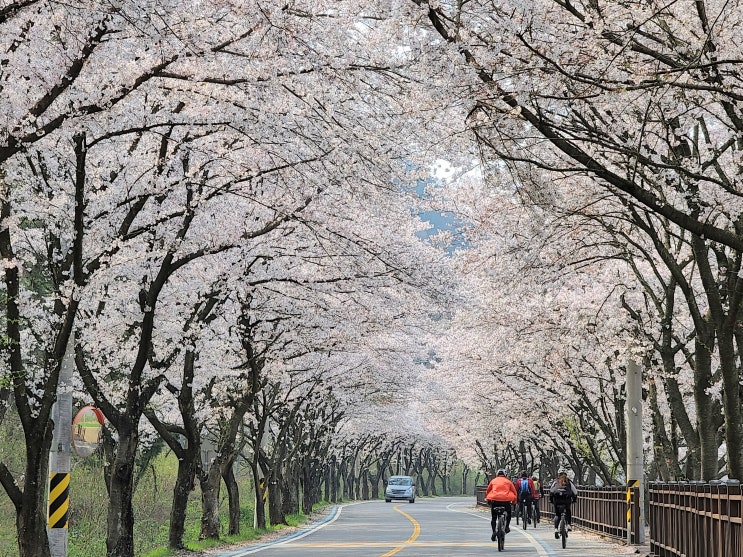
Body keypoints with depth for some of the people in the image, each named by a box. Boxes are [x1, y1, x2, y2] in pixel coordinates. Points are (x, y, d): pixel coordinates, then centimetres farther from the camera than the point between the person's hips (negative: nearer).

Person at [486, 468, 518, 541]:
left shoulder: (493, 481, 18)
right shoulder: (508, 481, 16)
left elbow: (487, 491, 24)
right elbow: (514, 492, 18)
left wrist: (487, 499, 38)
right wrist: (514, 501, 30)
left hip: (494, 500, 0)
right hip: (506, 500, 0)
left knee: (493, 518, 9)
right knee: (508, 513, 27)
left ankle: (494, 532, -6)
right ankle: (507, 526, 14)